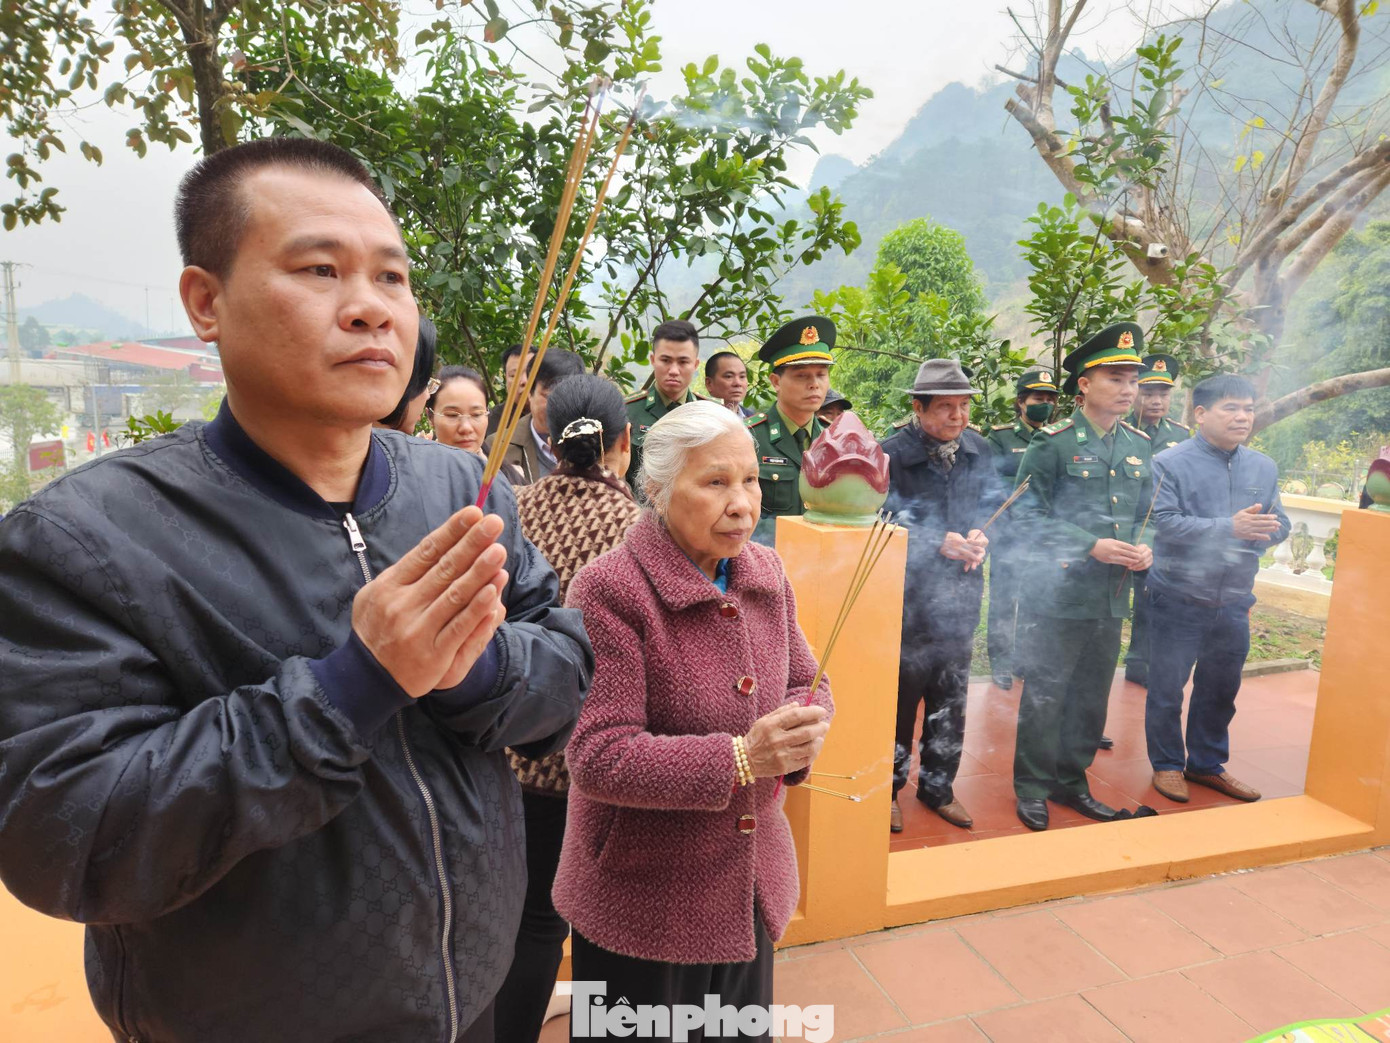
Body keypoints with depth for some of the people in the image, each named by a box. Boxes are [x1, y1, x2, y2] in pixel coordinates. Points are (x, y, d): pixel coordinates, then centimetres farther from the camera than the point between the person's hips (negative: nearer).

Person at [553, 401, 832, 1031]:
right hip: (642, 906, -6)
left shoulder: (765, 572, -2)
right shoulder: (608, 591, -23)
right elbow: (597, 759, -25)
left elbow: (807, 686, 6)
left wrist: (803, 726, -17)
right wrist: (740, 758, -32)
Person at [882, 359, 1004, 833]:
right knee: (899, 695, 7)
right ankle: (888, 788, 25)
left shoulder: (978, 449, 4)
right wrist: (941, 544, -22)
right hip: (907, 594, -5)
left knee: (951, 697, 14)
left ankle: (938, 786, 32)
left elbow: (995, 502, 12)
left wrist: (981, 535, -9)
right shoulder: (892, 455, -11)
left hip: (961, 594, 5)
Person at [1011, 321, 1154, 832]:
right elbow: (1028, 513, -11)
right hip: (1059, 594, -6)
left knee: (1092, 698, 15)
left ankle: (1072, 782, 32)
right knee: (1044, 696, 3)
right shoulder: (1052, 442, -8)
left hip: (1113, 599, 6)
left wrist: (1145, 546, -2)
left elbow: (1147, 510, 19)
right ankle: (1032, 788, 19)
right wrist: (1091, 546, -18)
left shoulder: (1139, 445, 11)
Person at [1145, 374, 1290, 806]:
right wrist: (1230, 528, -26)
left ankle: (1207, 763, 36)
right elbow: (1164, 523, -21)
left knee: (1220, 690, 18)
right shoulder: (1170, 463, -11)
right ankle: (1167, 765, 25)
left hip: (1234, 603, 6)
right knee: (1167, 690, 6)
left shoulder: (1263, 467, 8)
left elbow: (1280, 523, 7)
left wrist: (1267, 528, -16)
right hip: (1179, 603, -5)